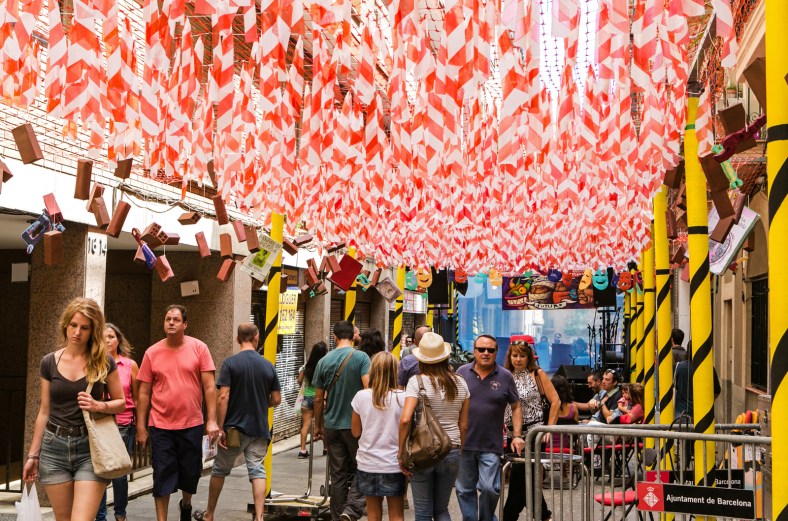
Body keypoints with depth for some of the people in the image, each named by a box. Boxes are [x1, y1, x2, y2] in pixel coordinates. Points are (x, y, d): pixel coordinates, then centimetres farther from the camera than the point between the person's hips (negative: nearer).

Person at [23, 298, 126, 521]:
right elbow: (44, 412, 10)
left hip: (90, 448, -2)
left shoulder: (104, 362, -2)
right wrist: (33, 454, 10)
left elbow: (121, 402, 6)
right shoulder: (49, 362, 4)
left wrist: (98, 406, -15)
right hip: (54, 448, 2)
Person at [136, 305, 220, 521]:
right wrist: (141, 427, 2)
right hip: (161, 426, 0)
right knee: (163, 477, 1)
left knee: (190, 474, 14)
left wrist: (212, 421, -8)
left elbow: (209, 387, -3)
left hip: (192, 424, 0)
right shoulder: (152, 353, 0)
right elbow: (144, 393, 4)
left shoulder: (199, 348, -3)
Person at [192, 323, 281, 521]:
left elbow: (223, 397, -15)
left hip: (234, 428, -2)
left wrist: (219, 427, -11)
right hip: (259, 429, 2)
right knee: (257, 471, 3)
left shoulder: (230, 363, -9)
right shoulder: (268, 366, 0)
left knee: (220, 470, 13)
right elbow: (276, 399, 3)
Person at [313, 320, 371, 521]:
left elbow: (318, 399, 6)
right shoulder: (361, 357, -8)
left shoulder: (324, 361, 2)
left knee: (338, 476, 10)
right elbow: (368, 388, -17)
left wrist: (318, 426, 17)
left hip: (333, 425, 3)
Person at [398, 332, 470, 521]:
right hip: (451, 452, 4)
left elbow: (405, 420, -20)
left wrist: (401, 453, -10)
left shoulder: (417, 381, -10)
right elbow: (463, 425, 6)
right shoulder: (460, 382, 2)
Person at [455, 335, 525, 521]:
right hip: (463, 443, 2)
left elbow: (516, 407, 7)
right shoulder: (462, 372, 3)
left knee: (490, 488, -7)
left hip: (491, 446, -1)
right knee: (464, 490, 8)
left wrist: (517, 435, -3)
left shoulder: (505, 377, 1)